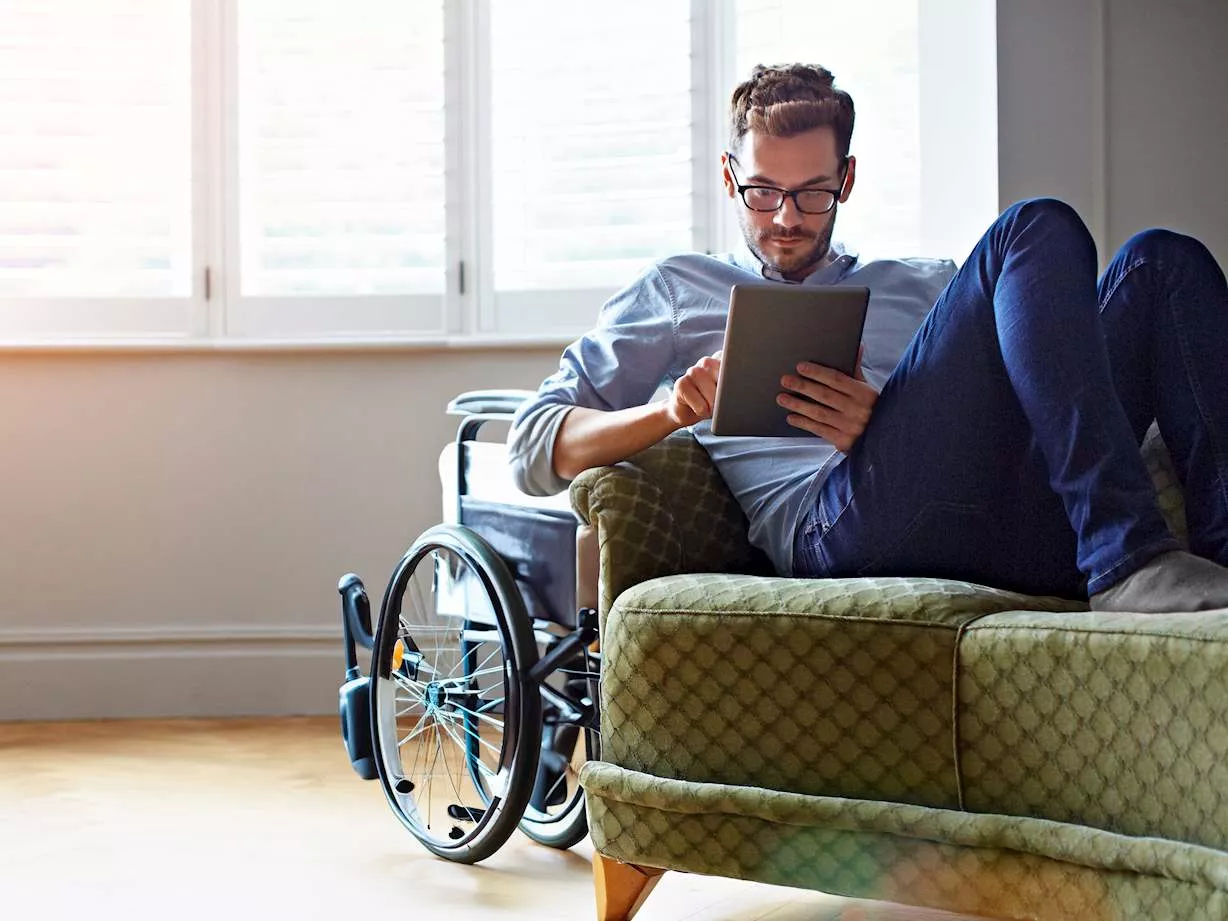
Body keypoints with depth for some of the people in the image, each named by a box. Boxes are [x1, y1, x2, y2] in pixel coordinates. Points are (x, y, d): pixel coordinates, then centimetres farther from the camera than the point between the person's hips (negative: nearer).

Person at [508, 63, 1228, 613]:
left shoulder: (927, 286, 35)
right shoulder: (680, 289, 29)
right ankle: (1129, 560, -36)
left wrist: (882, 427, -4)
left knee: (1162, 259, -11)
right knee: (1039, 231, -19)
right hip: (833, 522, -4)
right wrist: (670, 410, -3)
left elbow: (1001, 415, 18)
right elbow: (535, 447, 18)